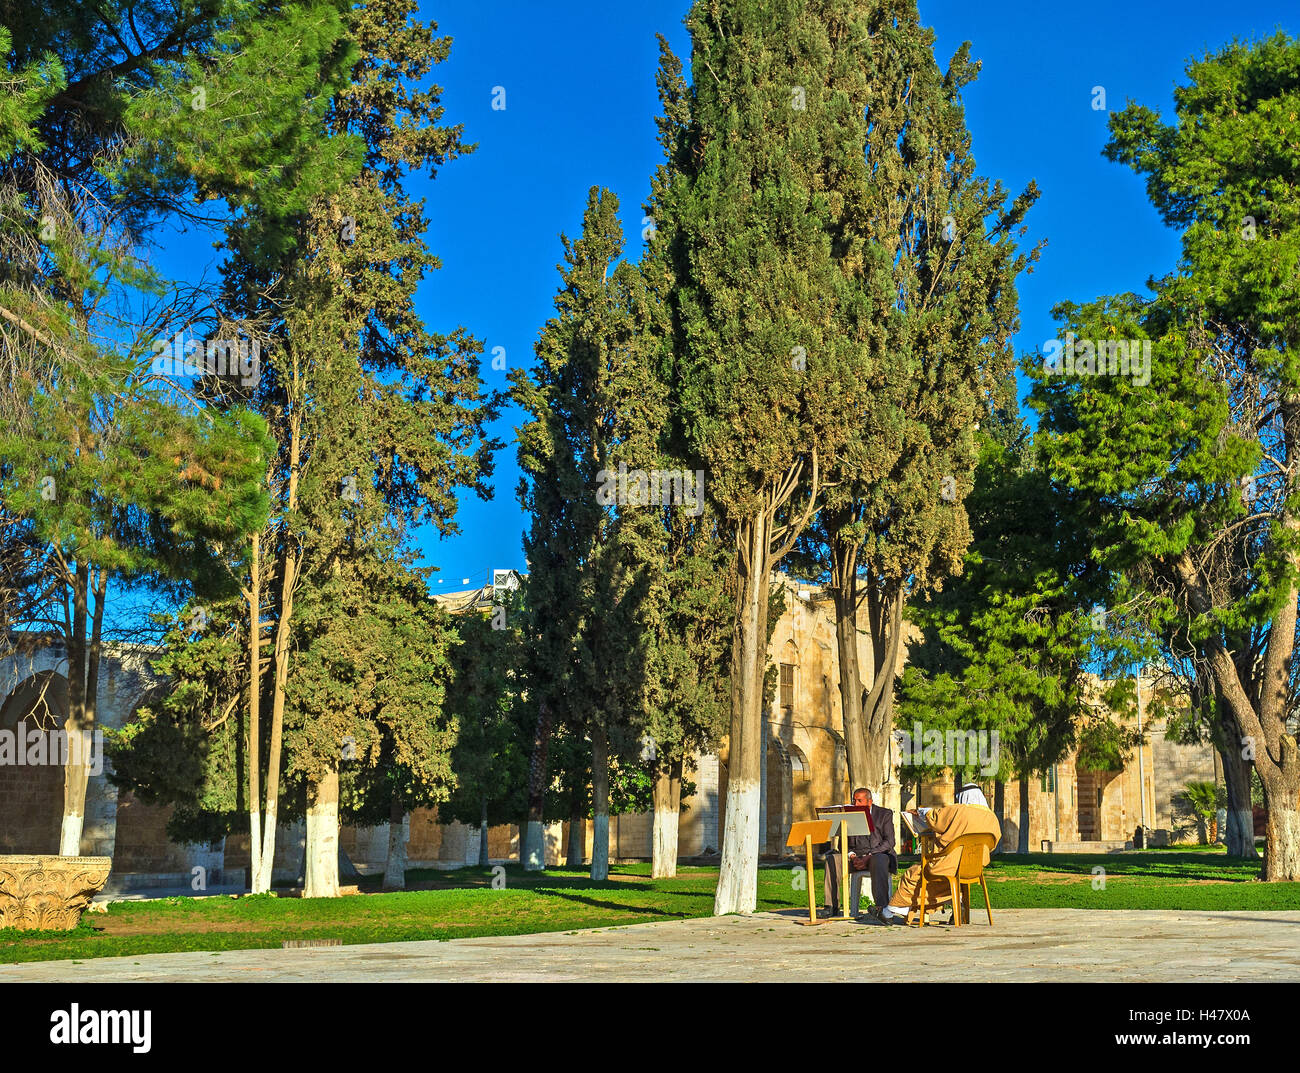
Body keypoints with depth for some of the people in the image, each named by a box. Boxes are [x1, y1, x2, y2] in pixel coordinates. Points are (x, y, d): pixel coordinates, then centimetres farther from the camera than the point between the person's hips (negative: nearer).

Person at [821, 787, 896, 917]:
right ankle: (832, 908, -24)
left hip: (879, 854, -4)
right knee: (832, 860, -23)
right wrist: (852, 856, -12)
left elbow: (889, 842, -6)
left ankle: (882, 907, -48)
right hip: (856, 856, 4)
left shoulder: (885, 814, 4)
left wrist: (868, 857, -18)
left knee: (878, 862, -40)